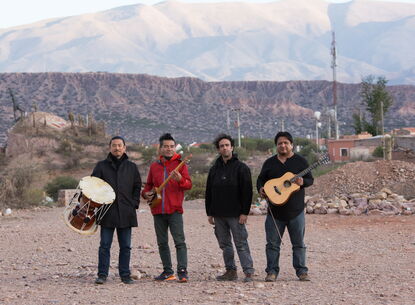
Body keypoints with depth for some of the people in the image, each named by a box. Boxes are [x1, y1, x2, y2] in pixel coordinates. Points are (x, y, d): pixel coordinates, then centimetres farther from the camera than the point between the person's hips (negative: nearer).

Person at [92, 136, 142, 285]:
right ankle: (102, 275, 5)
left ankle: (125, 275, 12)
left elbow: (137, 187, 14)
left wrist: (134, 204, 2)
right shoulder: (101, 166, 6)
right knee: (105, 245, 0)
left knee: (125, 246, 6)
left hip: (126, 213, 2)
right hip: (107, 212, -1)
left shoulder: (131, 167, 11)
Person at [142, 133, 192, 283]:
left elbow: (189, 185, -8)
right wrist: (146, 193, 3)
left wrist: (180, 179, -29)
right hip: (158, 210, 5)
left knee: (179, 241, -11)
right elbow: (149, 184, 24)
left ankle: (182, 271, -13)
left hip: (175, 210, -5)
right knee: (162, 243, 9)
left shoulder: (180, 164, 2)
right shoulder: (154, 166, 13)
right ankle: (168, 271, 17)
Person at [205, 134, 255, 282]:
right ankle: (230, 271, 15)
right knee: (224, 244, 8)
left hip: (235, 214, -6)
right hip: (218, 214, 6)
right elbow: (208, 193, 17)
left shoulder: (241, 167, -3)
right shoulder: (214, 169, 13)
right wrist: (209, 213, 11)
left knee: (241, 243, -6)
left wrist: (244, 212, -13)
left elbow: (247, 191, -7)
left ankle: (248, 271, -4)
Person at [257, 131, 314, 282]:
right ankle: (272, 271, 10)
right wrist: (260, 189, -9)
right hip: (275, 211, 2)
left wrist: (302, 181, -20)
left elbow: (310, 179, 2)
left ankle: (302, 271, 11)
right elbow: (261, 179, 13)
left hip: (296, 211, -2)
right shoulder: (269, 162, 9)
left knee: (298, 244, 4)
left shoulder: (300, 161, 3)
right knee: (272, 244, 3)